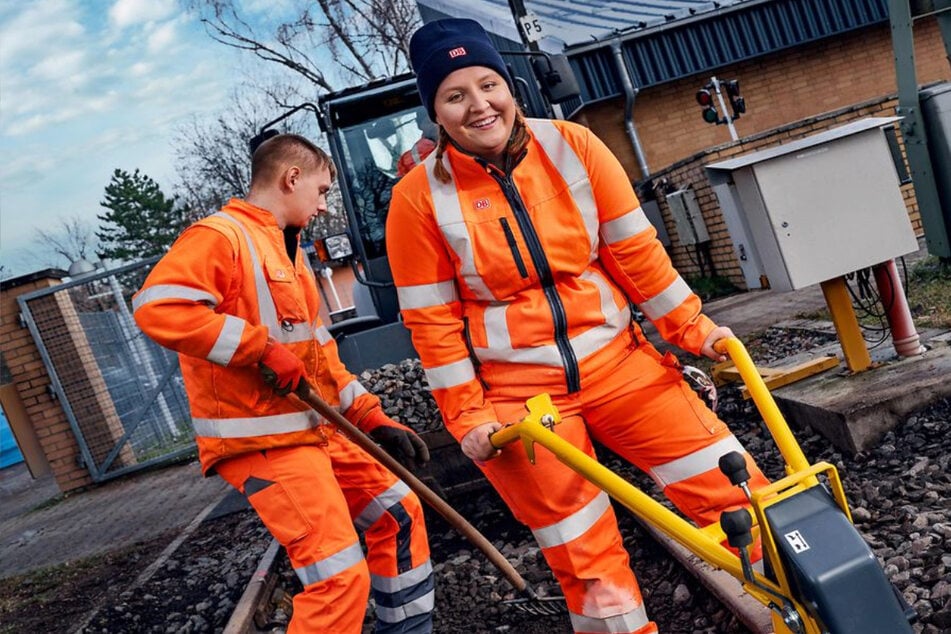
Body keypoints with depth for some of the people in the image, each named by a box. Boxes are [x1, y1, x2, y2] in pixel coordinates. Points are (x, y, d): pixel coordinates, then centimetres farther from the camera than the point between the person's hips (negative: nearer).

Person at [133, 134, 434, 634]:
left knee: (398, 512, 19)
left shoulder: (286, 252, 19)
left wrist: (374, 420, 14)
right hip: (261, 440, -10)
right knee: (341, 576, -14)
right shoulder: (221, 236, -10)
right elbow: (157, 306, -27)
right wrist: (263, 349, -24)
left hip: (316, 431, 10)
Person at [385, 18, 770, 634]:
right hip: (516, 396, -2)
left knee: (739, 492, 3)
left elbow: (635, 249, 3)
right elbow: (432, 320, -5)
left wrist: (692, 326, 3)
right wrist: (467, 415, -7)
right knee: (590, 569, 8)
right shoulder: (420, 195, -8)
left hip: (618, 363, 3)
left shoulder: (571, 146, -3)